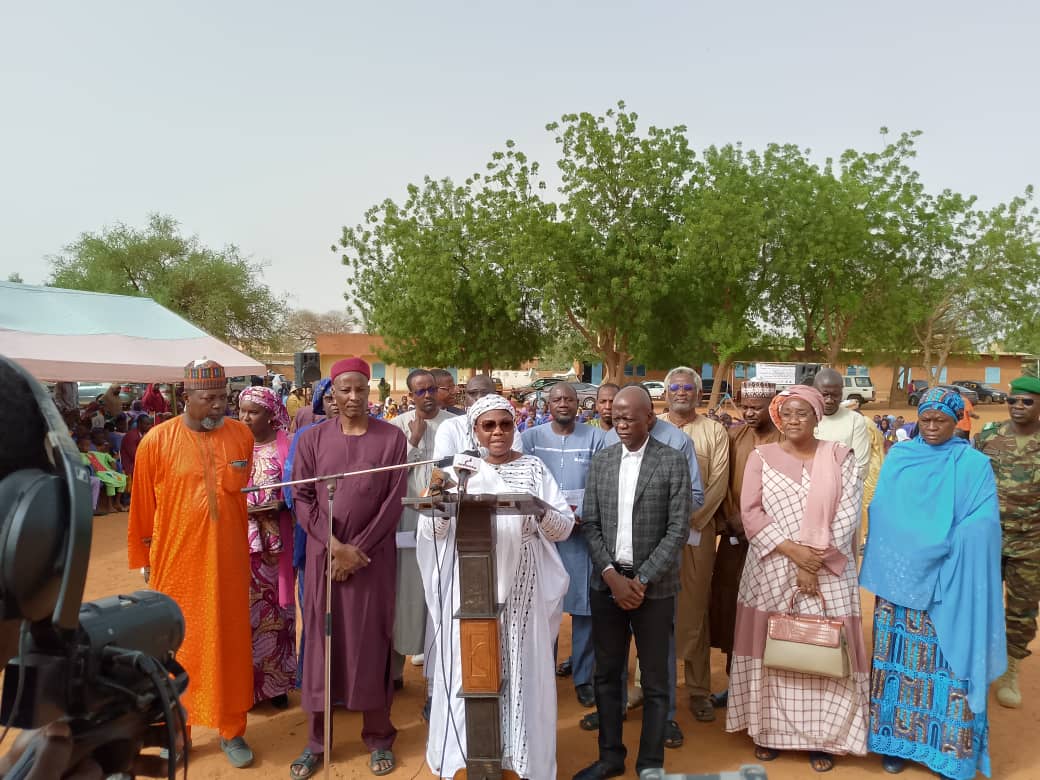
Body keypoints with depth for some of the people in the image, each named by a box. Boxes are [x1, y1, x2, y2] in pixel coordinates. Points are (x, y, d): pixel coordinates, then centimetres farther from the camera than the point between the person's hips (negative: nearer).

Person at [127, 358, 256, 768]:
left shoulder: (242, 436, -1)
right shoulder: (156, 441, -7)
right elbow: (143, 508, 1)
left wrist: (249, 545, 11)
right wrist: (145, 559, 8)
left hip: (229, 563, 2)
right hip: (176, 564, -1)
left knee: (229, 644, 11)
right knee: (177, 646, 12)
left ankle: (232, 730, 27)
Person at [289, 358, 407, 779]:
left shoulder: (392, 438, -2)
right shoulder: (312, 438, 2)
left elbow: (393, 502, -4)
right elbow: (302, 499, 0)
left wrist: (358, 547, -10)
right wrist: (335, 546, -11)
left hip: (374, 556, -1)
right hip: (323, 555, 1)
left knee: (371, 642, 5)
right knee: (321, 641, 8)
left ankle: (378, 737, 21)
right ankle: (316, 740, 23)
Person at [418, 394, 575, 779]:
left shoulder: (534, 468, 3)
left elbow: (564, 528, -1)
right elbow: (434, 532, 0)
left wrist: (540, 510, -21)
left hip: (521, 585, 0)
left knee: (522, 664, 5)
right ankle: (468, 747, 23)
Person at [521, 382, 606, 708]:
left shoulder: (596, 438, 4)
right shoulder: (531, 437, 7)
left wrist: (584, 517, -13)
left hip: (583, 532, -1)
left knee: (584, 604, 1)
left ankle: (583, 676, 14)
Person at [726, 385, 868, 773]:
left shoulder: (840, 456, 2)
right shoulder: (761, 456, 2)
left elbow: (848, 514, -5)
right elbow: (751, 513, -5)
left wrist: (814, 562, -12)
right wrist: (792, 550, -15)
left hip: (827, 574, 0)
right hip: (771, 571, 1)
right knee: (771, 649, 6)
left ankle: (822, 736, 19)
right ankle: (768, 729, 21)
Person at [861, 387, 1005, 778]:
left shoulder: (974, 464, -1)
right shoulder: (899, 457, 4)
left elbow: (981, 525, -8)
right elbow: (883, 514, 0)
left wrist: (941, 546, -17)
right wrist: (921, 545, -12)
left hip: (951, 584, -1)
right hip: (900, 575, 2)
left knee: (950, 659, 2)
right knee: (900, 657, 7)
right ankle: (895, 738, 19)